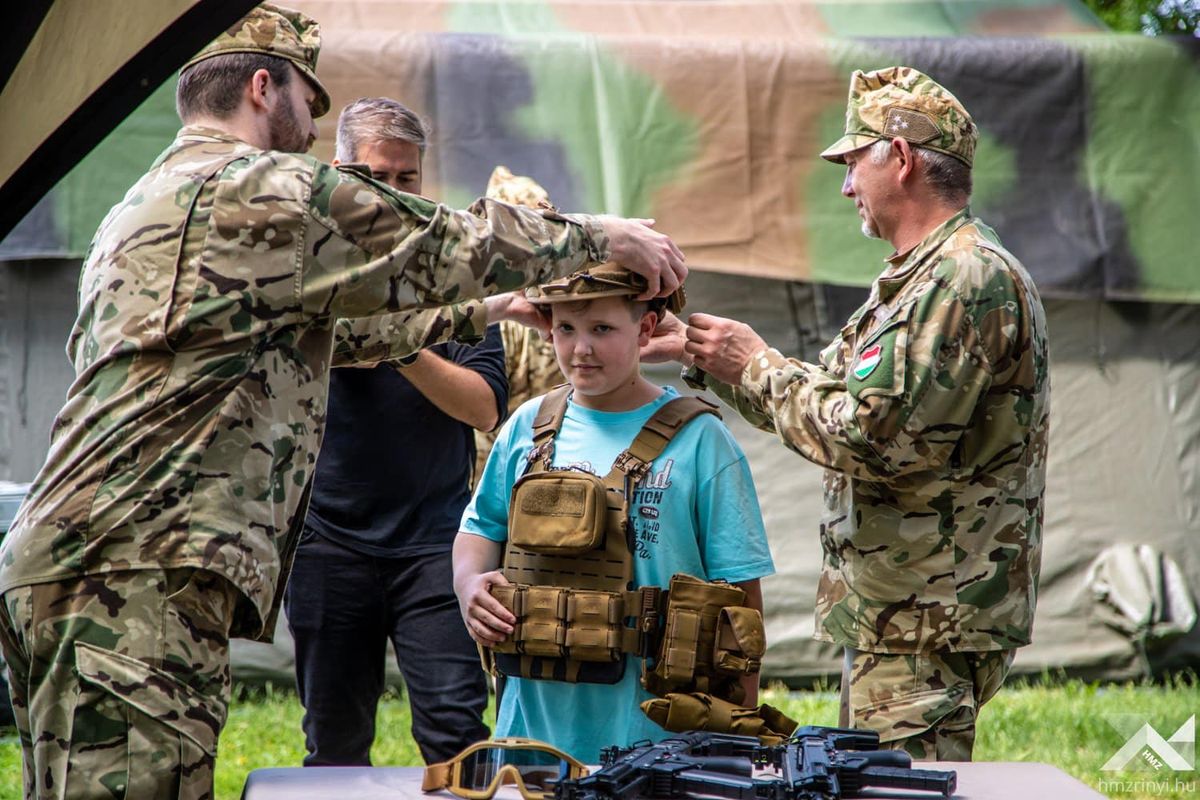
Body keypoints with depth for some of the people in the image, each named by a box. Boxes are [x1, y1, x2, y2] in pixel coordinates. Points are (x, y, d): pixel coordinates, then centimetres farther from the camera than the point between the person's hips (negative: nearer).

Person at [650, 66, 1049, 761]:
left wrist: (757, 367, -9)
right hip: (896, 618, 11)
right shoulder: (926, 275, 19)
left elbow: (868, 436, -24)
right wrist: (702, 353, 21)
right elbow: (831, 397, 25)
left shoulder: (966, 278, -17)